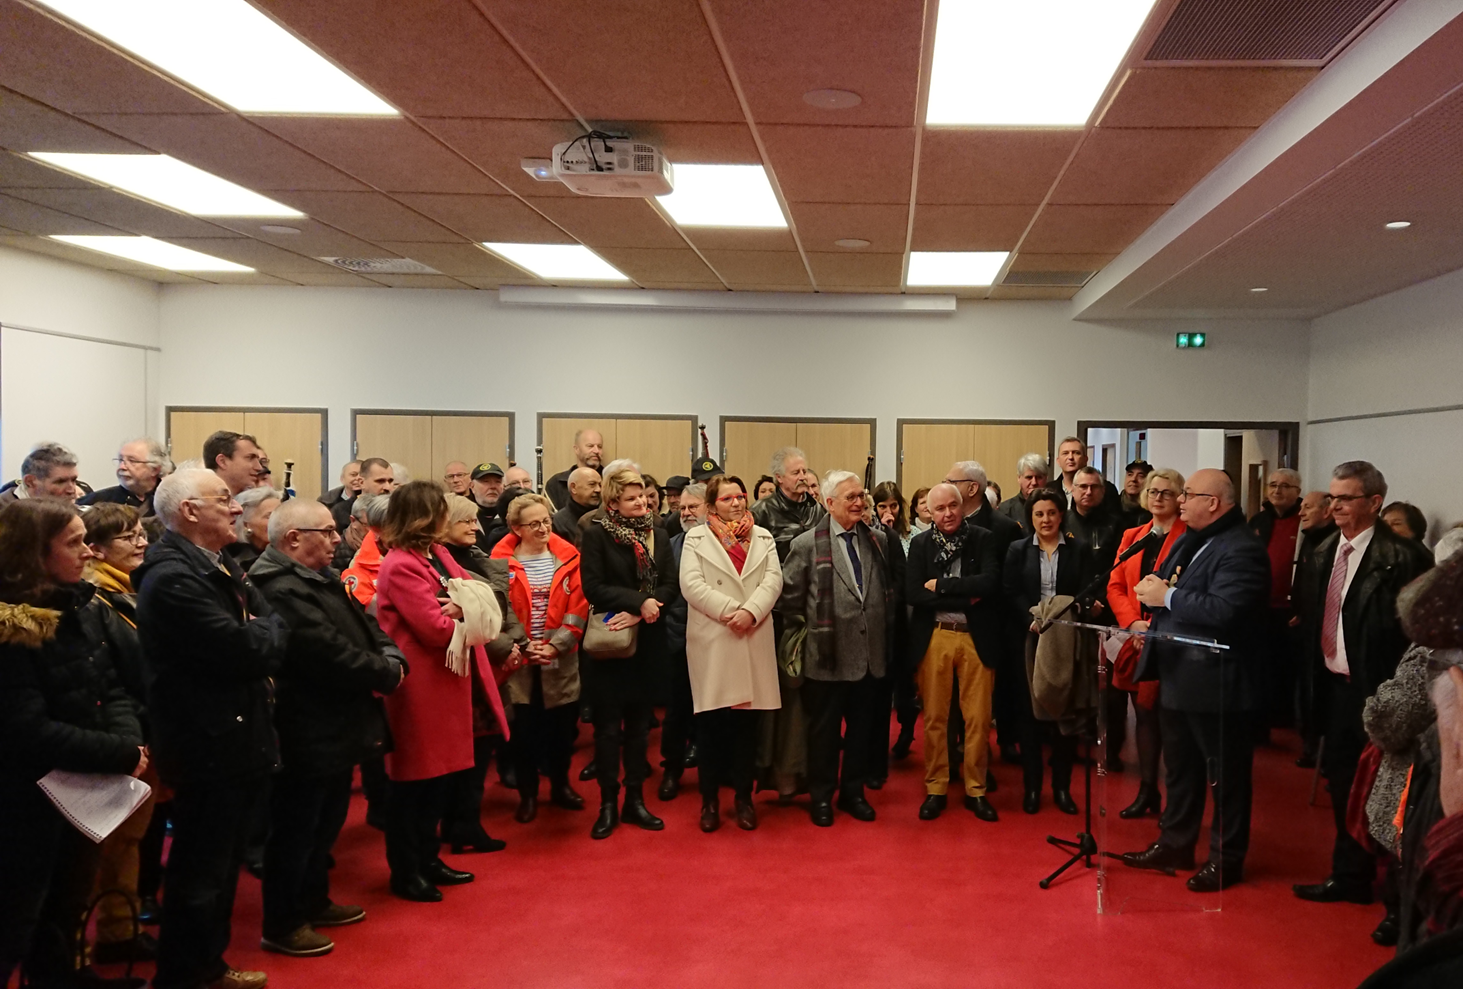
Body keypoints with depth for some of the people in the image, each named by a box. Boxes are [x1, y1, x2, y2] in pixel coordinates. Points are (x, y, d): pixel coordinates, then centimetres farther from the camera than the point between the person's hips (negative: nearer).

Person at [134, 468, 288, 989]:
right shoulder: (173, 577, -22)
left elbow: (273, 632, 10)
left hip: (235, 741, 10)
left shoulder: (222, 568, 11)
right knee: (199, 873, 2)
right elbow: (244, 652, -25)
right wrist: (268, 632, -7)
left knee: (221, 864, 21)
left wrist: (260, 635, -10)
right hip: (207, 746, -10)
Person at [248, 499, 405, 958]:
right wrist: (386, 673, -14)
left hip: (335, 728, 11)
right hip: (308, 735, -11)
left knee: (326, 822, 23)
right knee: (295, 829, 4)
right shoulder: (282, 590, -25)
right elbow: (332, 654, -29)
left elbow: (364, 624, 11)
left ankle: (313, 902, 39)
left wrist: (392, 657, -9)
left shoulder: (322, 577, 10)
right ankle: (282, 925, 18)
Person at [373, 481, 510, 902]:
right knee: (413, 784, 3)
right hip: (419, 690, -9)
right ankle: (405, 872, 16)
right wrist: (463, 611, -3)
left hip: (445, 684, 9)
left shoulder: (438, 553, 9)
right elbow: (437, 629, -22)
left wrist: (462, 604, -14)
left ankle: (427, 858, 30)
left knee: (438, 778, 17)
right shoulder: (401, 566, -19)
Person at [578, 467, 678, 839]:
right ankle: (608, 804, 10)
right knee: (608, 724, 1)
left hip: (647, 641, 4)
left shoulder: (658, 537, 7)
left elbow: (670, 587, -2)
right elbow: (593, 587, -14)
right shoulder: (595, 536, -5)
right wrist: (639, 601, -20)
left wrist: (638, 612, -17)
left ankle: (635, 799, 19)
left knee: (638, 721, 11)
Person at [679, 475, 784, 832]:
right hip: (711, 641, -2)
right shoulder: (696, 538, 4)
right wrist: (731, 611, -16)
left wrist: (750, 611, -16)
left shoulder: (763, 537, 12)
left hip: (754, 641, 2)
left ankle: (744, 796, 17)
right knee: (711, 722, 1)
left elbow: (773, 580, 1)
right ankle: (709, 799, 13)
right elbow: (691, 585, -8)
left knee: (746, 720, 6)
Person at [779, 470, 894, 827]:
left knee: (861, 726, 13)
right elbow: (789, 596, -3)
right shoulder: (807, 544, -6)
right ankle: (821, 797, 22)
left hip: (868, 654, 4)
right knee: (824, 729, 8)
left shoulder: (878, 541, 6)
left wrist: (886, 631, 9)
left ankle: (853, 792, 29)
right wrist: (807, 631, -1)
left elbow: (890, 590, 13)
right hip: (828, 654, -4)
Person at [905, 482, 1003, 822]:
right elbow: (912, 593, -8)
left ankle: (976, 790, 17)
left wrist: (941, 585, -12)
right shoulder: (921, 543, 4)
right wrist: (965, 598, -13)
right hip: (933, 638, 1)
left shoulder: (984, 539, 2)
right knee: (934, 718, 6)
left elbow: (991, 583, -13)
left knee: (978, 718, 3)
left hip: (977, 637, 0)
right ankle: (935, 789, 18)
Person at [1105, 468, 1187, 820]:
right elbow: (1115, 586, 9)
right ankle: (1147, 792, 22)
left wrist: (1155, 626, -15)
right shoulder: (1132, 536, 13)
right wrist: (1132, 622, -6)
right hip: (1136, 642, 6)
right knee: (1144, 716, 12)